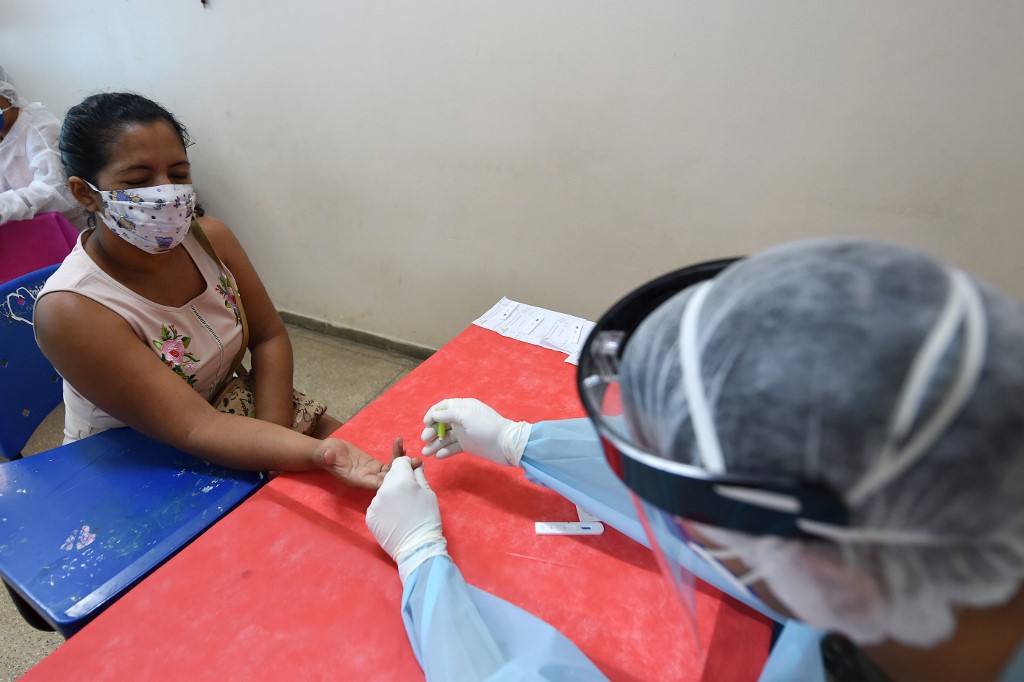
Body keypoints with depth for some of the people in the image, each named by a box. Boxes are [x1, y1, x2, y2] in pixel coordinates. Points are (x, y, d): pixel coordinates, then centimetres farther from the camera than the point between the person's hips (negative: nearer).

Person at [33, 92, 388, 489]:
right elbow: (194, 429, -33)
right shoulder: (71, 310, -27)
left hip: (230, 404, 5)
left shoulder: (209, 237, -11)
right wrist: (315, 453, -49)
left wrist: (270, 446, -20)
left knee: (355, 444, -5)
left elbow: (269, 337, -6)